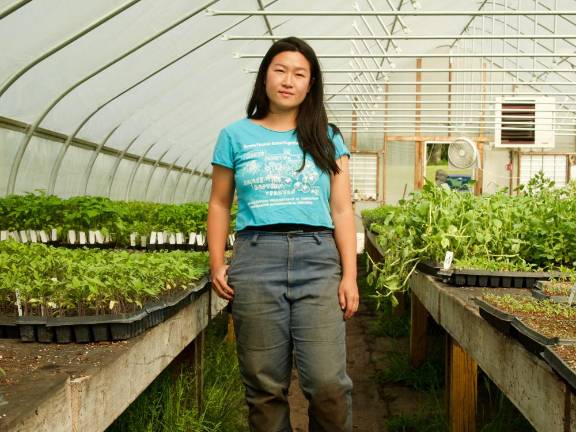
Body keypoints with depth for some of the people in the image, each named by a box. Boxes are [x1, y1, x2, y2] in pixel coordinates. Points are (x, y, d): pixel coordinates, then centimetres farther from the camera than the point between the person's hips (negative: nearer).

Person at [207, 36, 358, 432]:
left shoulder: (327, 139, 10)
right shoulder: (236, 136, 10)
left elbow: (342, 211, 6)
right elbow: (219, 205, 13)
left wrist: (350, 275, -2)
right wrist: (217, 265, 1)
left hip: (318, 258, 0)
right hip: (256, 258, 0)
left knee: (328, 383, -6)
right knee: (265, 385, 5)